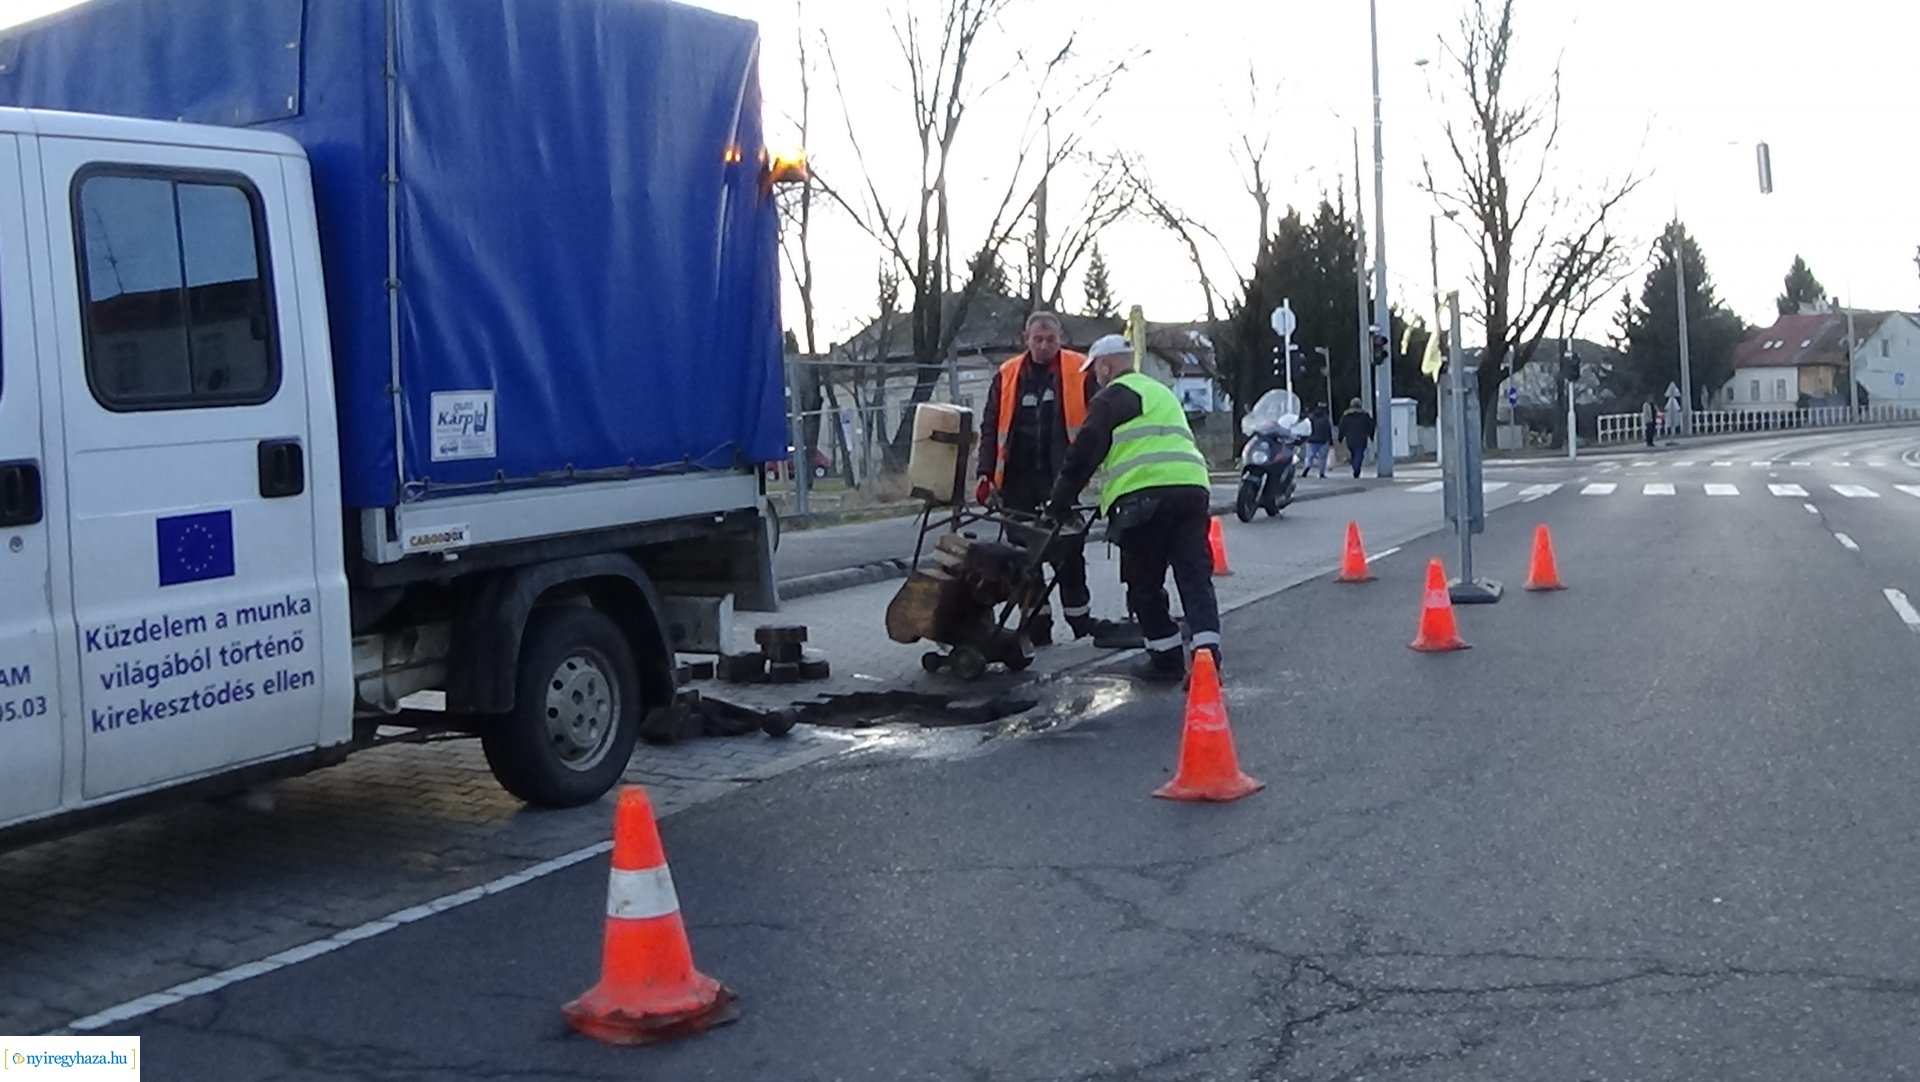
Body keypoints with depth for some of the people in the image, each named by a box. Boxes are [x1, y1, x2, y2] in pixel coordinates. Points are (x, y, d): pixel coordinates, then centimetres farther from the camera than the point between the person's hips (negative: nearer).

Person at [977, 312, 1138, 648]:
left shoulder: (1079, 372, -1)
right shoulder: (1008, 376, 7)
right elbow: (990, 428, 9)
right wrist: (986, 474, 1)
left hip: (1059, 477, -3)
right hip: (1017, 479, 3)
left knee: (1067, 550, 1)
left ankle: (1080, 619, 12)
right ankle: (1037, 623, 14)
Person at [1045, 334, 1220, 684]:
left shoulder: (1112, 397, 6)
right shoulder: (1162, 392, 32)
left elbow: (1085, 454, -1)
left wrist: (1059, 504, 5)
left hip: (1142, 496, -6)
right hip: (1193, 486, 6)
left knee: (1145, 583, 7)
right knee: (1195, 576, 1)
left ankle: (1166, 658, 11)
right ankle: (1207, 654, -14)